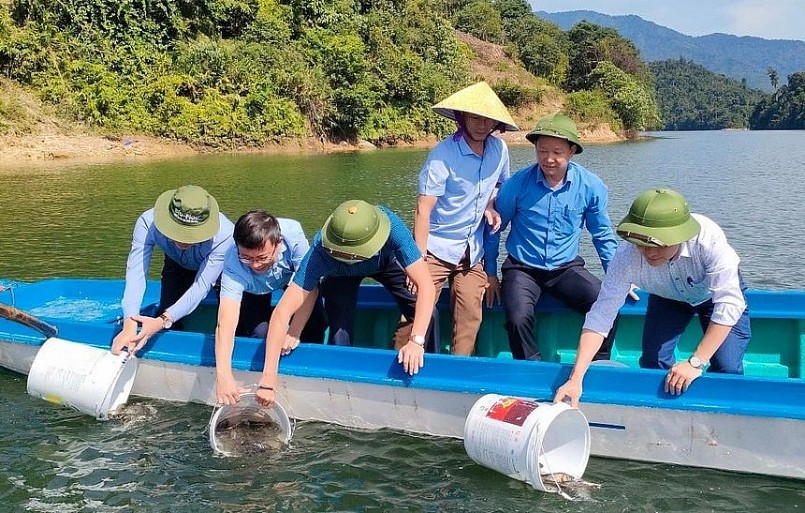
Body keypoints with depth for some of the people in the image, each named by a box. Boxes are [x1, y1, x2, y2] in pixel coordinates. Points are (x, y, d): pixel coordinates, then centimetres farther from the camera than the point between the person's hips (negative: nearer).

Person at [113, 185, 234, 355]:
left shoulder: (224, 236, -45)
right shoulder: (148, 223, -39)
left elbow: (201, 286, -42)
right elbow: (136, 272, -45)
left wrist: (163, 321, -55)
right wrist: (129, 326, -59)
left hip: (221, 268, -2)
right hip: (177, 265, 2)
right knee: (168, 326, -5)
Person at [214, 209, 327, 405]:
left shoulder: (292, 233, -41)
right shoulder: (234, 266, -41)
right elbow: (225, 323, -48)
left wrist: (294, 334, -36)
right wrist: (223, 376, -57)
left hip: (292, 277, 1)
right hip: (251, 291, 0)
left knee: (315, 322, -20)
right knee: (259, 332, -22)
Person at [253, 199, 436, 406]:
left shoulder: (392, 227, -44)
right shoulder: (321, 250, -43)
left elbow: (425, 285, -44)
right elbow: (282, 312, -46)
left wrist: (417, 341, -55)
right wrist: (268, 379, -51)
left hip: (387, 260, 0)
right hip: (340, 274, 0)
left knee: (424, 315, -15)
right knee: (339, 335, -12)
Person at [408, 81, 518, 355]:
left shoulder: (499, 149, 1)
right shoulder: (444, 153, -15)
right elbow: (423, 209, -17)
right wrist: (419, 261, -21)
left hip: (472, 251, 5)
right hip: (436, 248, -5)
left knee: (470, 317, 0)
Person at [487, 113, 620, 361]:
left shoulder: (591, 186, -6)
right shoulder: (516, 184, -11)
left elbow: (603, 236, 8)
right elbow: (494, 229, 4)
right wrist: (490, 274, 5)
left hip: (566, 268, 2)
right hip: (522, 269, -2)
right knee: (518, 319, -29)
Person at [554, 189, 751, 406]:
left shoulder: (708, 239, -43)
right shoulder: (626, 256, -36)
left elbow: (729, 303, -42)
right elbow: (601, 315, -35)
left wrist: (695, 363, -46)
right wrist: (576, 379, -43)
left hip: (715, 292, -2)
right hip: (667, 297, 2)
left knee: (727, 368, -15)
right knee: (653, 363, -9)